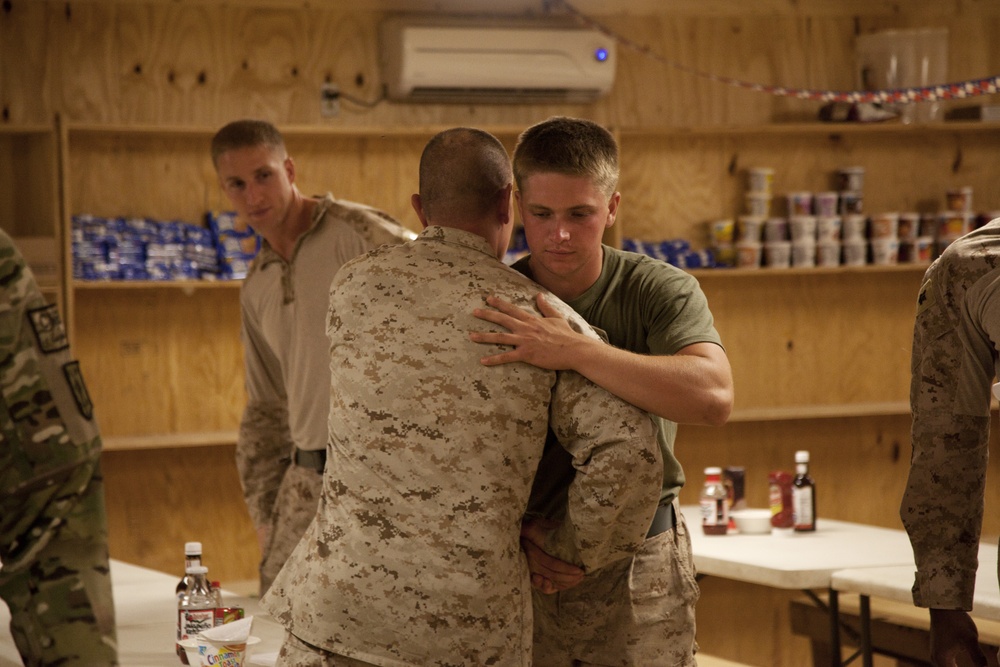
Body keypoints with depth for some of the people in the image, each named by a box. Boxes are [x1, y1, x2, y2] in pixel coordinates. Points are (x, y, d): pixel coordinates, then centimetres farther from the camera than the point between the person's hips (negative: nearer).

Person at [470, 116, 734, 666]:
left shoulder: (661, 291, -7)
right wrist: (520, 545, -14)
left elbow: (713, 396, -27)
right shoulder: (487, 306, -3)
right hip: (515, 562, 1)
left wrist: (574, 351, -34)